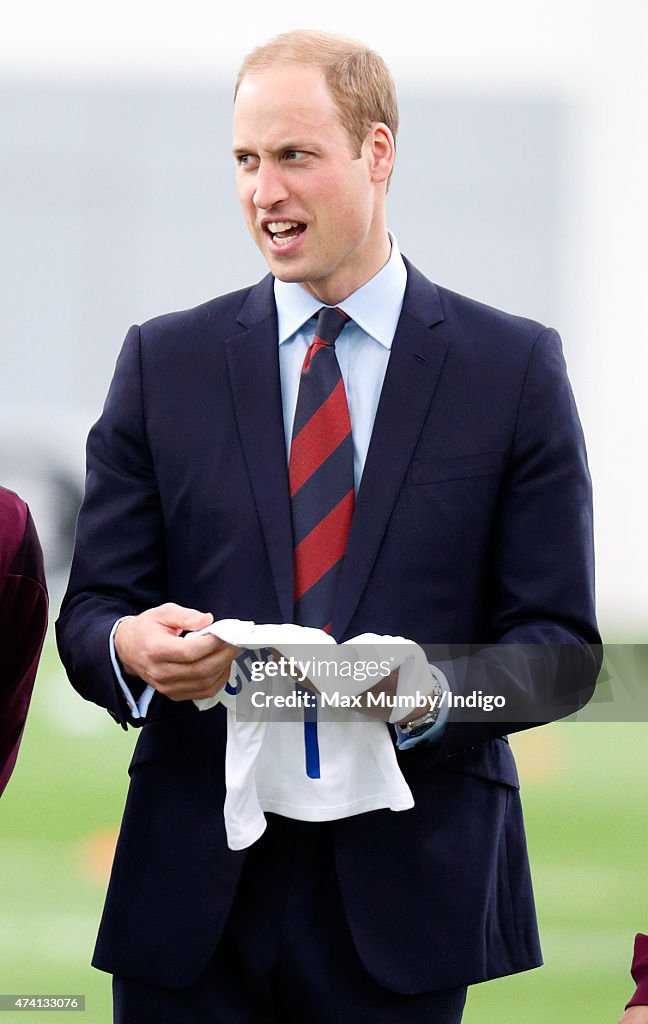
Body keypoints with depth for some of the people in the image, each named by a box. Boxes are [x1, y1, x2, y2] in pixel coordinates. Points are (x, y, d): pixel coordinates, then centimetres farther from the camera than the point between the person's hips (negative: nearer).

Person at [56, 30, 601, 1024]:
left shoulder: (515, 368, 3)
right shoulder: (165, 362, 9)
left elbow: (559, 647, 1)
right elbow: (90, 612, 7)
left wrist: (427, 690, -20)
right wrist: (132, 645, -17)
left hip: (407, 892, -1)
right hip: (196, 888, 1)